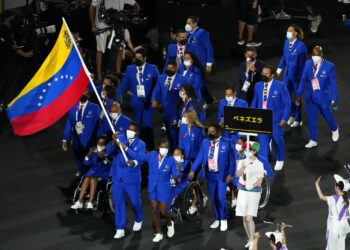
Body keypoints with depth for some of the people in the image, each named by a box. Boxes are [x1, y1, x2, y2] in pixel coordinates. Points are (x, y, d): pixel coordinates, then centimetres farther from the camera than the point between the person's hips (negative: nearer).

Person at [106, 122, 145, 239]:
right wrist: (113, 142, -31)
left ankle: (138, 220, 38)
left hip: (132, 178, -1)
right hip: (117, 177, 1)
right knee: (118, 202, 3)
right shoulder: (120, 138, 0)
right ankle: (120, 229, 12)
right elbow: (109, 152, -11)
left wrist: (133, 163, -42)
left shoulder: (140, 144, -3)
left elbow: (140, 159, -19)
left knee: (135, 201, 8)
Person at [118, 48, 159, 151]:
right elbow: (124, 84, 10)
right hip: (136, 101, 3)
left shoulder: (153, 69, 2)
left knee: (147, 125, -9)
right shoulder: (130, 69, 10)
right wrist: (119, 97, -1)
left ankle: (149, 148, -1)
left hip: (148, 101, -3)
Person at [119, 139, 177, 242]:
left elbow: (175, 175, -10)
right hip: (153, 188, 3)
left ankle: (170, 223, 35)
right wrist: (125, 148, 4)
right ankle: (159, 233, 20)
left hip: (164, 189, -3)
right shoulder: (152, 155, -3)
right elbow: (138, 157, 6)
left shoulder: (171, 160, -11)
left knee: (163, 211, 0)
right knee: (155, 211, 7)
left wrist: (175, 177, -34)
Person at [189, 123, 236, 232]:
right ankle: (217, 219, 25)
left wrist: (231, 174, -12)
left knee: (221, 198, -10)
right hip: (210, 175, 4)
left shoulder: (225, 144, -7)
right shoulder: (205, 142, 5)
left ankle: (223, 219, 10)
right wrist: (193, 170, -7)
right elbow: (200, 157, 3)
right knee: (213, 198, 10)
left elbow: (232, 160, -3)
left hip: (222, 175, -4)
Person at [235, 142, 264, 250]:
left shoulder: (259, 164, -8)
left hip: (254, 192, -4)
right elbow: (238, 174, -19)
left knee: (249, 218, -15)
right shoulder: (242, 162, -1)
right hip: (242, 191, 4)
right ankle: (249, 239, 25)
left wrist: (252, 185, -32)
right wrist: (245, 165, -37)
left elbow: (260, 181, -11)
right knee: (244, 219, 7)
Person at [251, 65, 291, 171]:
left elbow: (287, 103, -5)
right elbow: (255, 102, 14)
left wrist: (284, 118, -11)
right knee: (262, 141, -3)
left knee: (277, 140, 13)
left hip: (275, 120, -2)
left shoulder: (280, 86, -8)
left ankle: (280, 160, 38)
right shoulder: (258, 86, 4)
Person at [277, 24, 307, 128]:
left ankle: (298, 120, 24)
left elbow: (302, 63, -14)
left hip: (296, 75, -6)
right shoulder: (287, 42, 0)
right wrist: (280, 68, 13)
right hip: (287, 74, 6)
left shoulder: (301, 46, -19)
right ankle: (292, 114, 35)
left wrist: (300, 77, -12)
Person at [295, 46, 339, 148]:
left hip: (323, 97, -3)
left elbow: (333, 84, -9)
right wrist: (299, 95, 7)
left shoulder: (329, 66, -13)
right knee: (311, 119, 7)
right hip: (310, 97, 3)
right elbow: (303, 80, 7)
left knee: (327, 115, 13)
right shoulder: (308, 64, -1)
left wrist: (334, 99, -9)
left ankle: (334, 130, 45)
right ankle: (313, 140, 20)